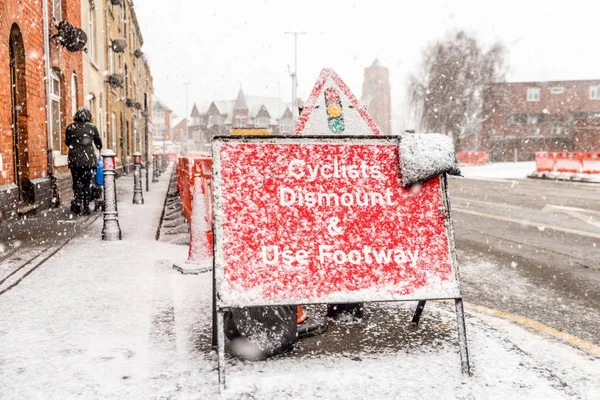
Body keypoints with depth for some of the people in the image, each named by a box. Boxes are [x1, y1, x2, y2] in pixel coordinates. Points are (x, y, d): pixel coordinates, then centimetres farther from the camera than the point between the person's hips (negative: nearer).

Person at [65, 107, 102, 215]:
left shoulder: (70, 127, 1)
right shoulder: (92, 127, 2)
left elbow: (67, 142, 11)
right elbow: (98, 142, 12)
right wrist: (99, 149, 34)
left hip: (75, 159, 0)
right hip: (88, 159, 0)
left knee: (77, 183, 7)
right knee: (86, 184, 6)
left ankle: (77, 206, -4)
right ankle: (86, 208, 7)